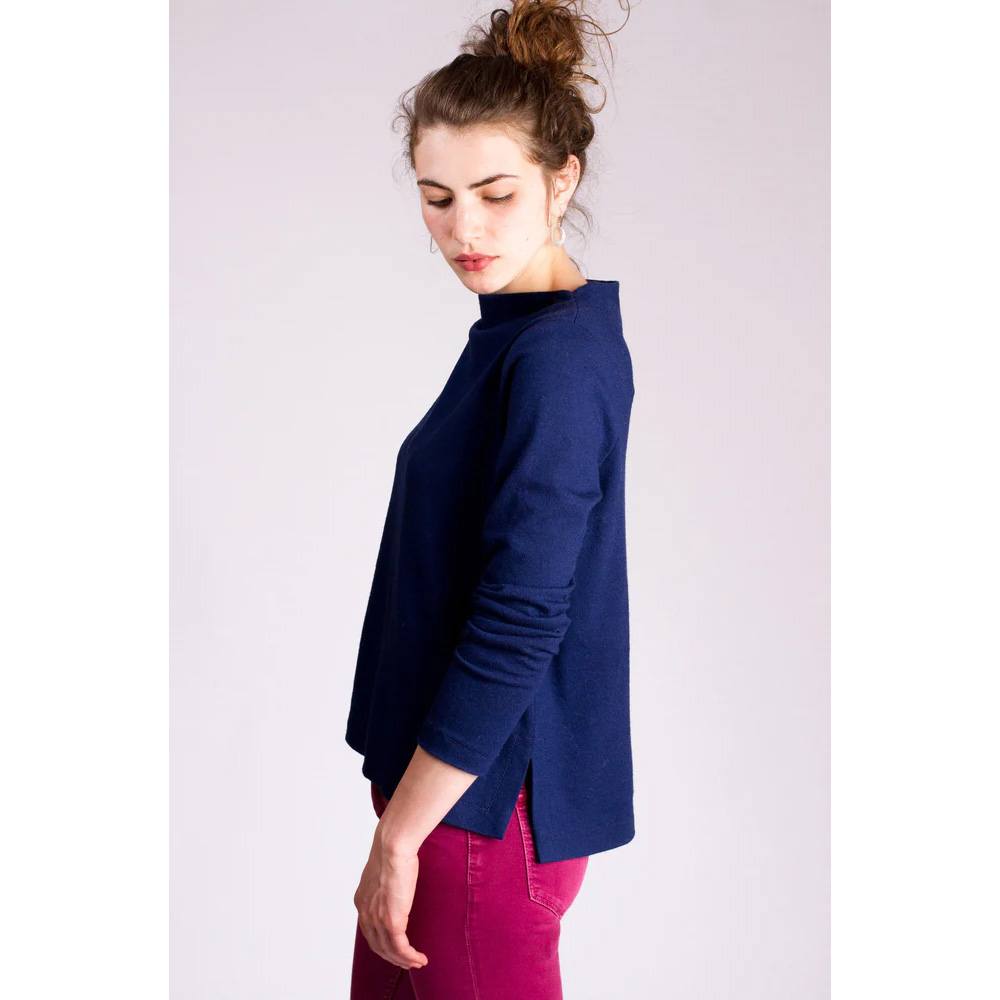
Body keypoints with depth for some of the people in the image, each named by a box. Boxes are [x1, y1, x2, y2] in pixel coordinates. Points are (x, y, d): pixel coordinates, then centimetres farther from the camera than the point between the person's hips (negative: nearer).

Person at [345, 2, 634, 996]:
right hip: (467, 773, 9)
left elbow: (520, 619, -24)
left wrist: (401, 830, -17)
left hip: (490, 797, -9)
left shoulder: (554, 359, -20)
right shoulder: (524, 330, 10)